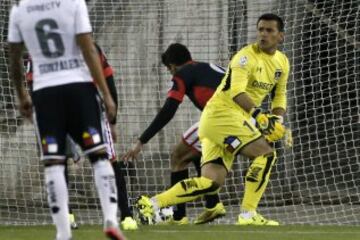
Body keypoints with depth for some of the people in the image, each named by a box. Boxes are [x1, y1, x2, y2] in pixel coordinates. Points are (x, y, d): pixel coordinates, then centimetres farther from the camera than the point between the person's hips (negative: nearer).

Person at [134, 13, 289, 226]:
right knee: (266, 153, -18)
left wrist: (277, 120, 4)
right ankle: (248, 214, -15)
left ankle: (152, 204, -2)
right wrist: (258, 115, -41)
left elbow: (280, 95, 24)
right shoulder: (247, 56, -15)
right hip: (222, 114, -8)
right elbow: (236, 91, -28)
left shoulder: (282, 62, 12)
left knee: (211, 182, -1)